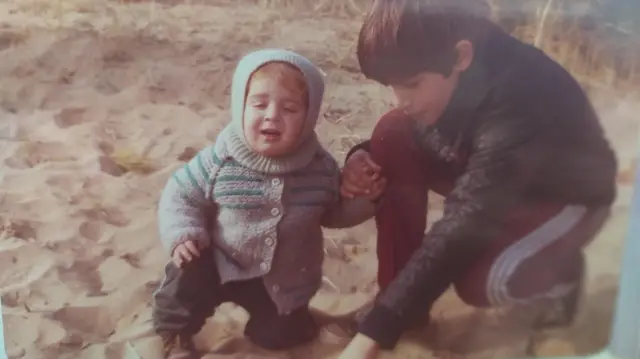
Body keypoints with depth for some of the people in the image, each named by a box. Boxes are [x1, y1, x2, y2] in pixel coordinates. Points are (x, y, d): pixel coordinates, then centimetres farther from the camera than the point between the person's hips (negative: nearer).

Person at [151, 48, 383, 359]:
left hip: (285, 279, 2)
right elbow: (179, 197, -9)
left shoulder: (320, 168, -15)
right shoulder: (220, 161, -20)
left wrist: (363, 197, -15)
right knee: (188, 274, -26)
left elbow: (334, 213, 2)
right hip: (223, 264, -1)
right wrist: (183, 236, -25)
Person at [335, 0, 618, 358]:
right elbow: (412, 129, 0)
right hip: (491, 174, 6)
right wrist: (364, 158, -25)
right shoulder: (448, 68, -19)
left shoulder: (518, 105, -39)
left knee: (477, 280, -33)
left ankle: (559, 272, 5)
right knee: (394, 136, -19)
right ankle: (399, 301, -8)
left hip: (567, 195, -6)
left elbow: (462, 227, -42)